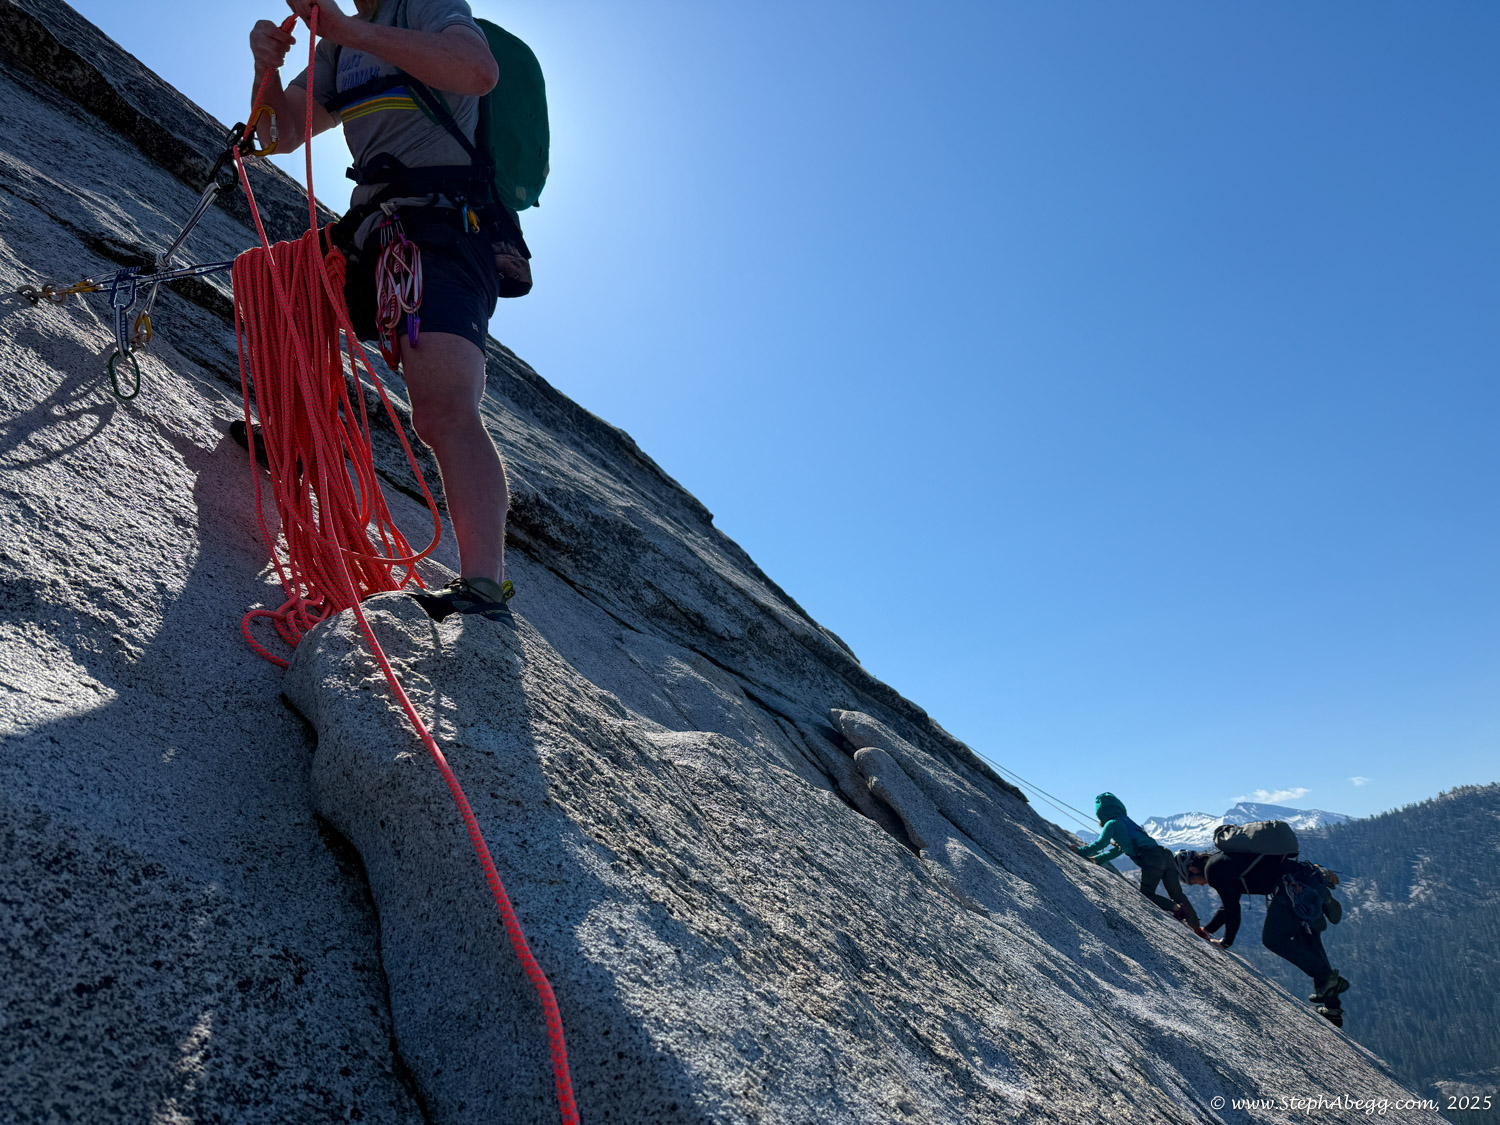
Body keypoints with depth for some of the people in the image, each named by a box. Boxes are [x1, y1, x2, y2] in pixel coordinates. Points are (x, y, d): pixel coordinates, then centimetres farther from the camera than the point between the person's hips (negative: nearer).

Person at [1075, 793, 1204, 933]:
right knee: (1177, 895, 12)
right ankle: (1197, 928, 9)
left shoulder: (1112, 824, 2)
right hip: (1165, 855, 8)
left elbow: (1101, 844, -3)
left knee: (1146, 894, 5)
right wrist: (1099, 859, 37)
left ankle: (1178, 909, -9)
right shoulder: (1126, 822, 28)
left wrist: (1082, 851, 10)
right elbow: (1120, 848, 36)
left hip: (1151, 860, -8)